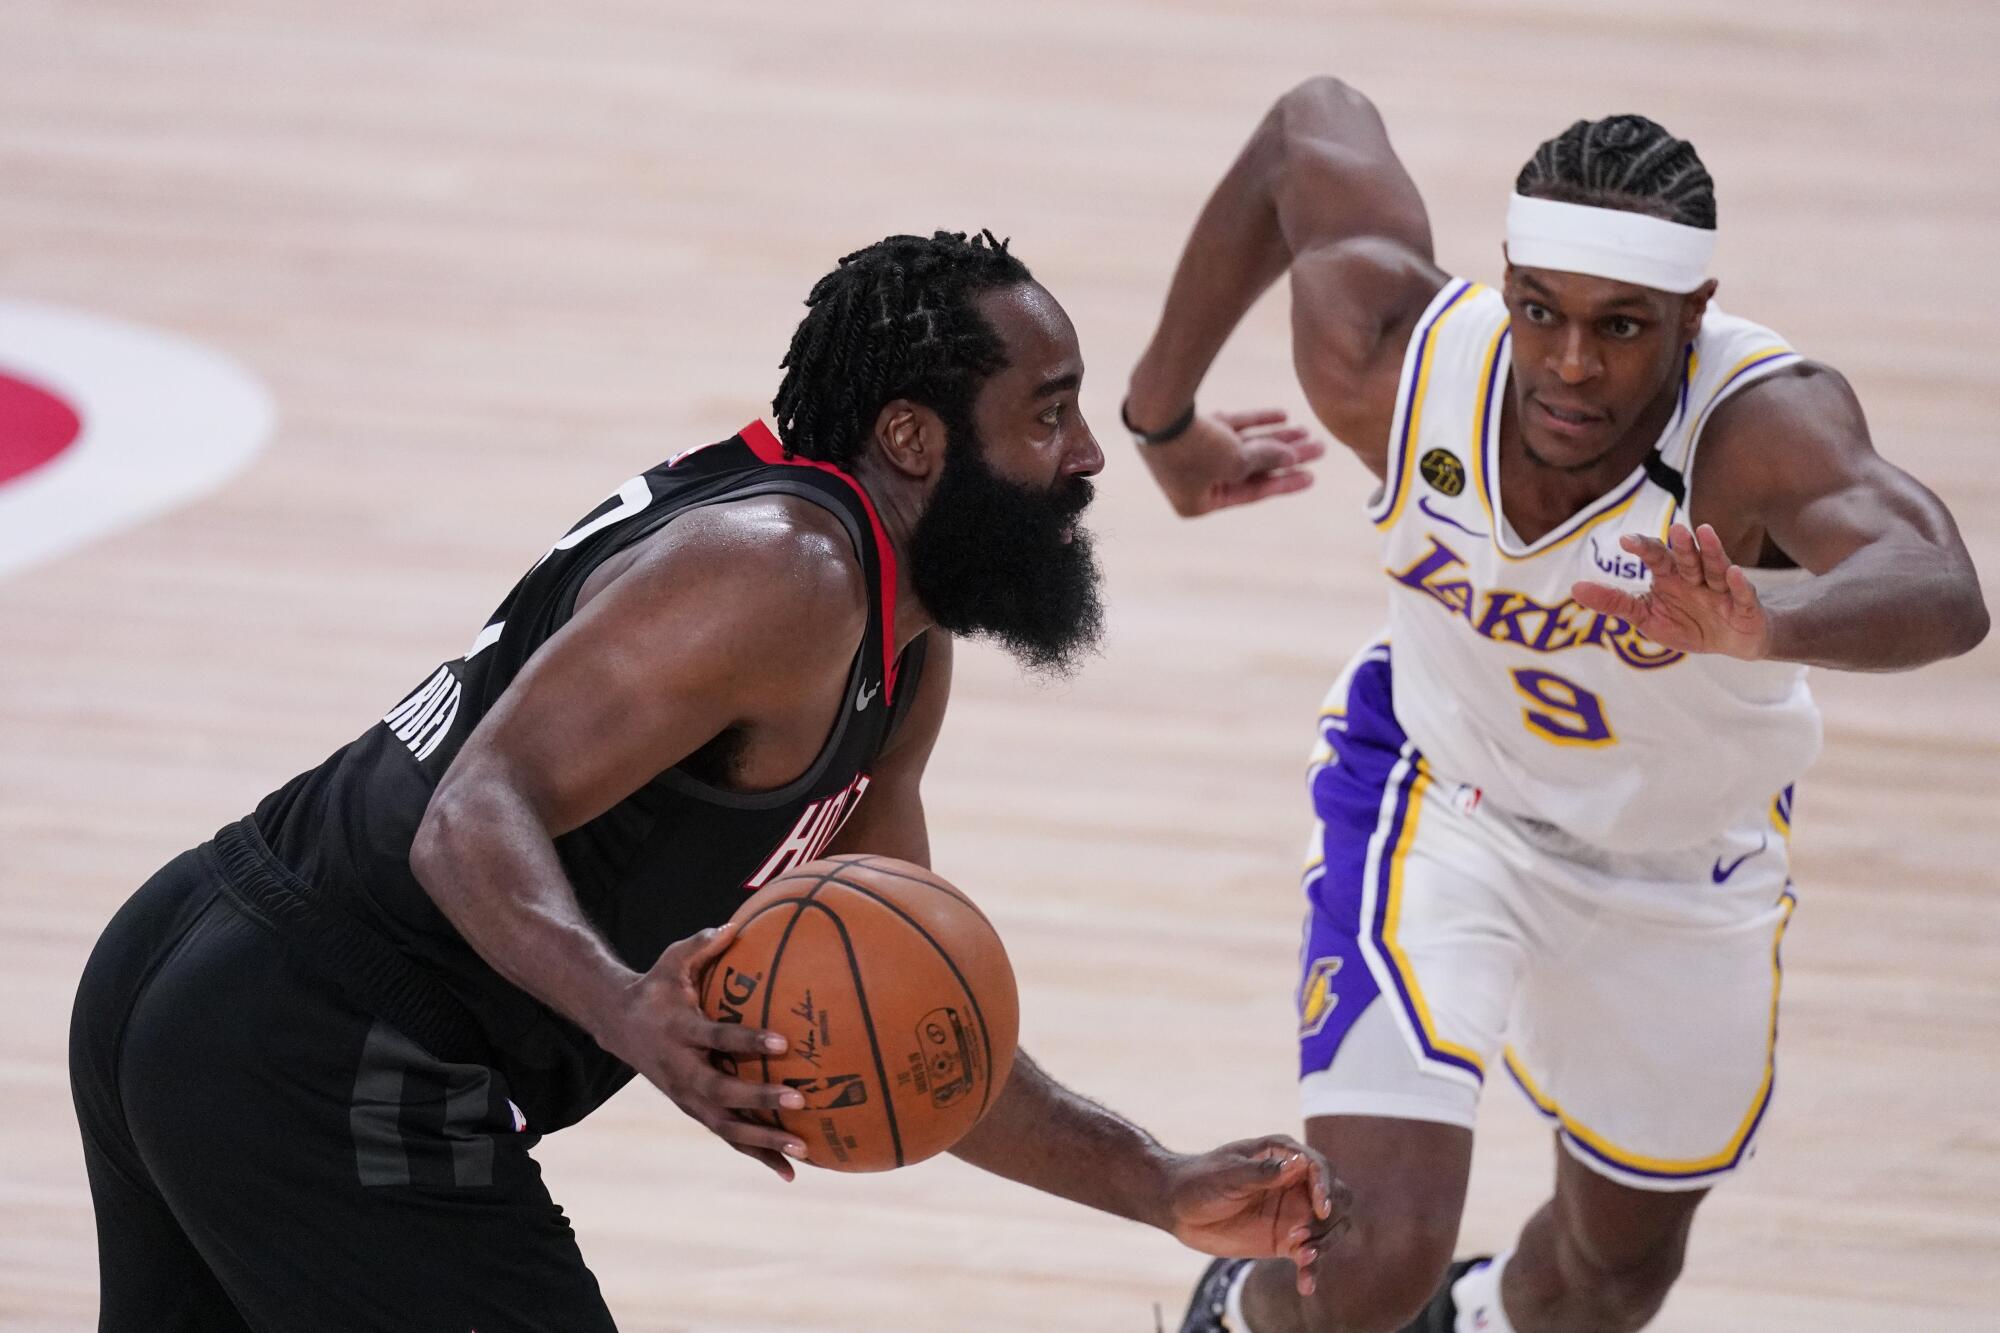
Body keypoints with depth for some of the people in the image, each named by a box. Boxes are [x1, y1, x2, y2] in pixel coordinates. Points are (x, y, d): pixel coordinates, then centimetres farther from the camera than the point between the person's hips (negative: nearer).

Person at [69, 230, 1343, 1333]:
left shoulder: (901, 659, 15)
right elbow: (480, 817, -26)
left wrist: (1164, 1190, 11)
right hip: (328, 1074, -11)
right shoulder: (777, 573, -17)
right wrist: (624, 1011, -44)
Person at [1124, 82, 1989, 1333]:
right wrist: (1163, 414, 1)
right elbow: (1317, 126, -10)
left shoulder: (1767, 424, -40)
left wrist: (1765, 625, -82)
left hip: (1689, 858, 1)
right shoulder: (1392, 359, -31)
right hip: (1445, 799, -1)